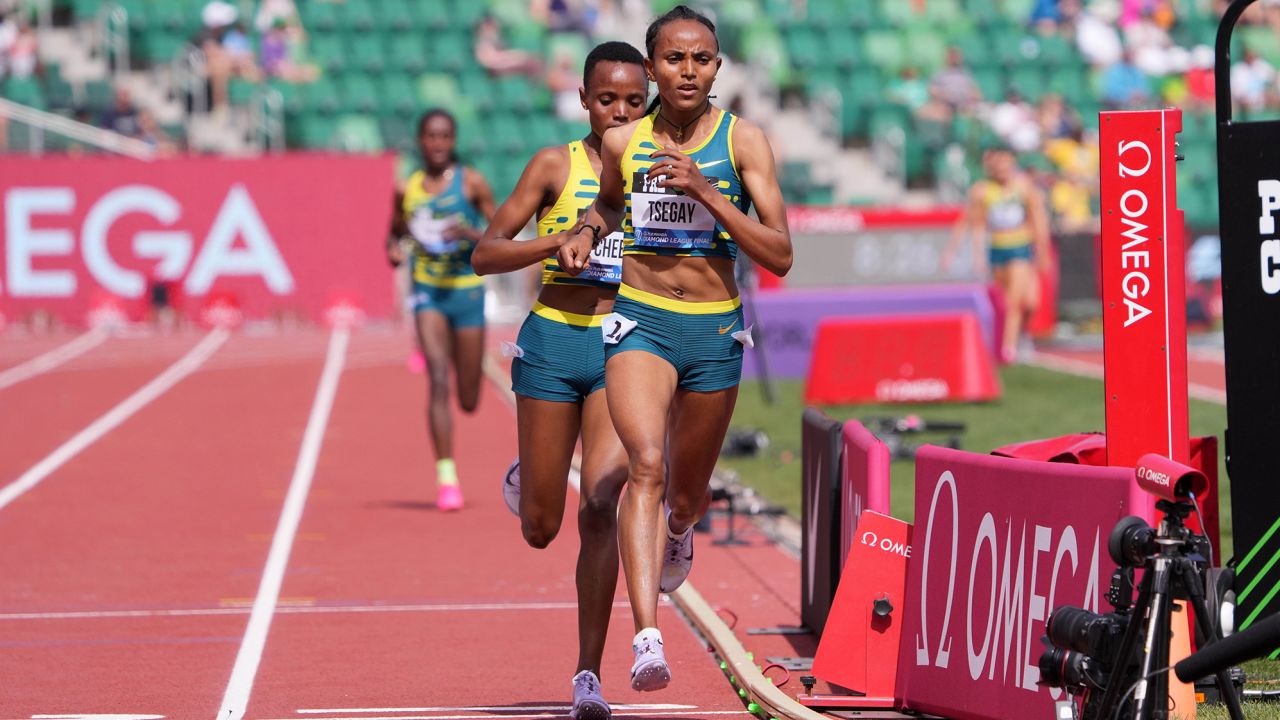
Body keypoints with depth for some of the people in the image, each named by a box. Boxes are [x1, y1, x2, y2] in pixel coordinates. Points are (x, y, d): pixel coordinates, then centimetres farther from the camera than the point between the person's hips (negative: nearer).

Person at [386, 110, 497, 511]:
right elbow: (395, 233, 19)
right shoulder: (407, 190, 5)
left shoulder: (471, 183, -1)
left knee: (469, 401, 6)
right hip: (428, 292, 0)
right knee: (438, 379, -20)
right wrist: (393, 251, -3)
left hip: (468, 292, 0)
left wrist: (471, 234, -20)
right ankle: (446, 477, -19)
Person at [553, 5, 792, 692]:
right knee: (646, 465, -24)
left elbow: (779, 255, -13)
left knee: (686, 490, 16)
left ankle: (678, 532, 57)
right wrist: (584, 232, 2)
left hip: (715, 331, 1)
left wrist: (704, 191, -21)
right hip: (640, 323, 0)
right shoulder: (621, 141, 1)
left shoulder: (743, 141, -6)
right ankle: (647, 637, -36)